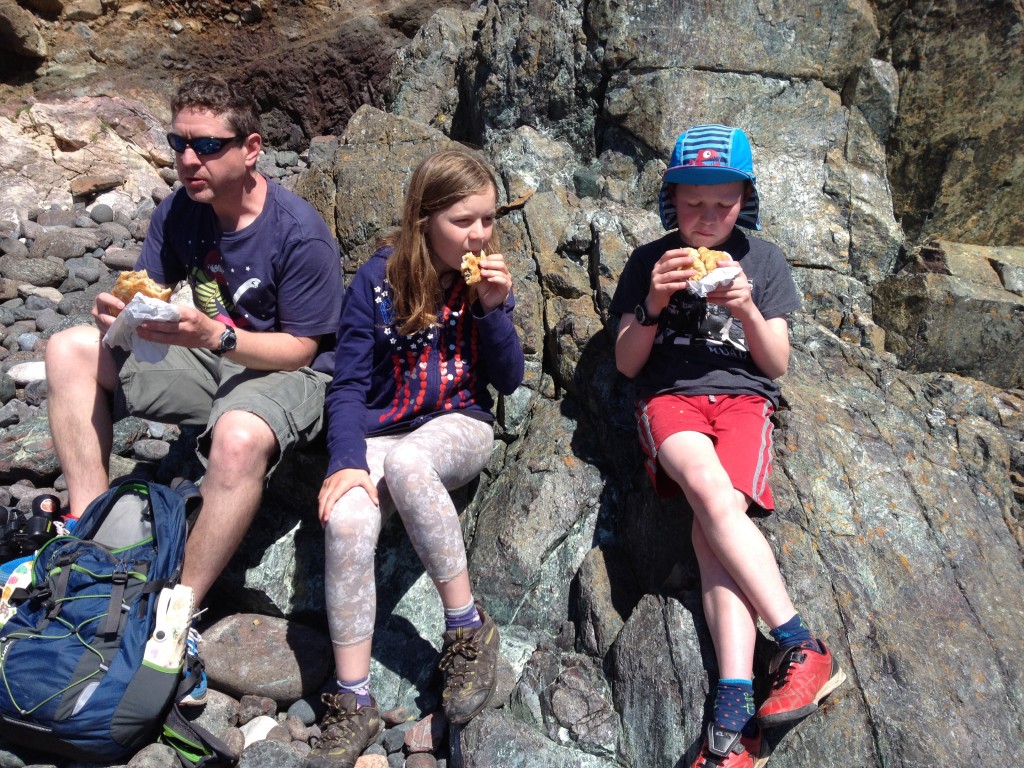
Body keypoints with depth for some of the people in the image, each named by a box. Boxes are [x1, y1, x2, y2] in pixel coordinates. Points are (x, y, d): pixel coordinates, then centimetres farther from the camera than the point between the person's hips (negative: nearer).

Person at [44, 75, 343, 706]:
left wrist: (215, 335, -32)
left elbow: (301, 348, -18)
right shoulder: (180, 211, -2)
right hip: (206, 355, 7)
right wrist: (122, 314, -22)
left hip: (285, 373, -7)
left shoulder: (301, 235, -20)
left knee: (240, 435, -41)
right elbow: (146, 295, 3)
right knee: (70, 351, -4)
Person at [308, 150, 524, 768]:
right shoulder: (378, 280, -3)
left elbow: (509, 381, 1)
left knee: (406, 461, -37)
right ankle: (353, 704, -18)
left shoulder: (489, 277, 2)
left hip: (459, 427, 0)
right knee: (348, 518, -31)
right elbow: (349, 386, -4)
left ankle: (468, 625, -21)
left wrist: (494, 307, -14)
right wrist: (347, 460, -21)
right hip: (381, 432, 1)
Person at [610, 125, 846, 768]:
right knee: (710, 490, -34)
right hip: (670, 399, 0)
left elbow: (777, 364, 10)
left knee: (712, 527, -28)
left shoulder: (764, 260, 13)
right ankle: (802, 647, -31)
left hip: (743, 400, 0)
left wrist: (747, 311, -10)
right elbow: (626, 364, 8)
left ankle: (733, 715, -33)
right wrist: (655, 303, -10)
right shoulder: (649, 261, 12)